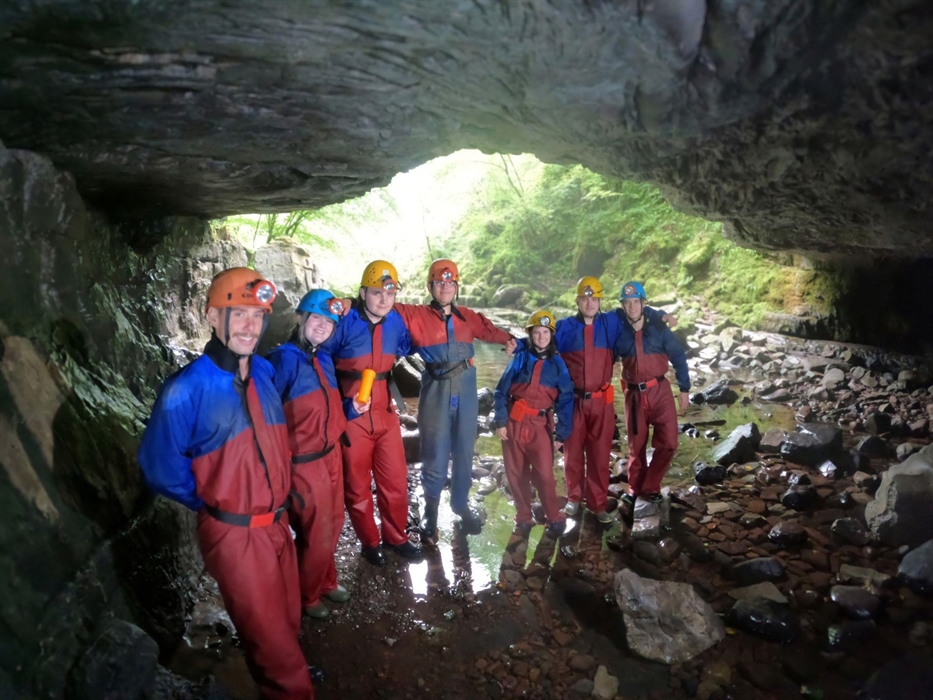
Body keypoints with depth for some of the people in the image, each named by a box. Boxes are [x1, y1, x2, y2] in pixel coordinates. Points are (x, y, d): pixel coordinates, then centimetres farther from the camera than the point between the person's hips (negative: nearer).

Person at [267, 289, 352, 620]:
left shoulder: (325, 360, 6)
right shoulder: (282, 359, -19)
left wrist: (352, 408, 5)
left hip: (331, 454, 8)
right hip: (304, 462, -8)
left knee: (333, 523, 21)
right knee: (317, 532, 7)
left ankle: (326, 582, 45)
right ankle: (307, 596, 33)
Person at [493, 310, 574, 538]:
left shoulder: (557, 364, 2)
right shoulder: (520, 358, 1)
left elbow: (565, 401, 1)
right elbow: (501, 391, 0)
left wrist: (562, 434, -3)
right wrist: (500, 421, -7)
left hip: (539, 425, -1)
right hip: (514, 423, 1)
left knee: (545, 474, -8)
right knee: (516, 473, 7)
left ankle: (555, 518, 11)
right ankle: (523, 517, 23)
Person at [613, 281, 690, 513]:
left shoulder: (659, 329, -6)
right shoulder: (617, 330, -6)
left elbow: (678, 358, 1)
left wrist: (684, 389, 1)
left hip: (660, 390, 0)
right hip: (634, 394, 0)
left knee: (668, 442, -4)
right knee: (636, 445, 11)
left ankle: (649, 487, 13)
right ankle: (635, 489, 28)